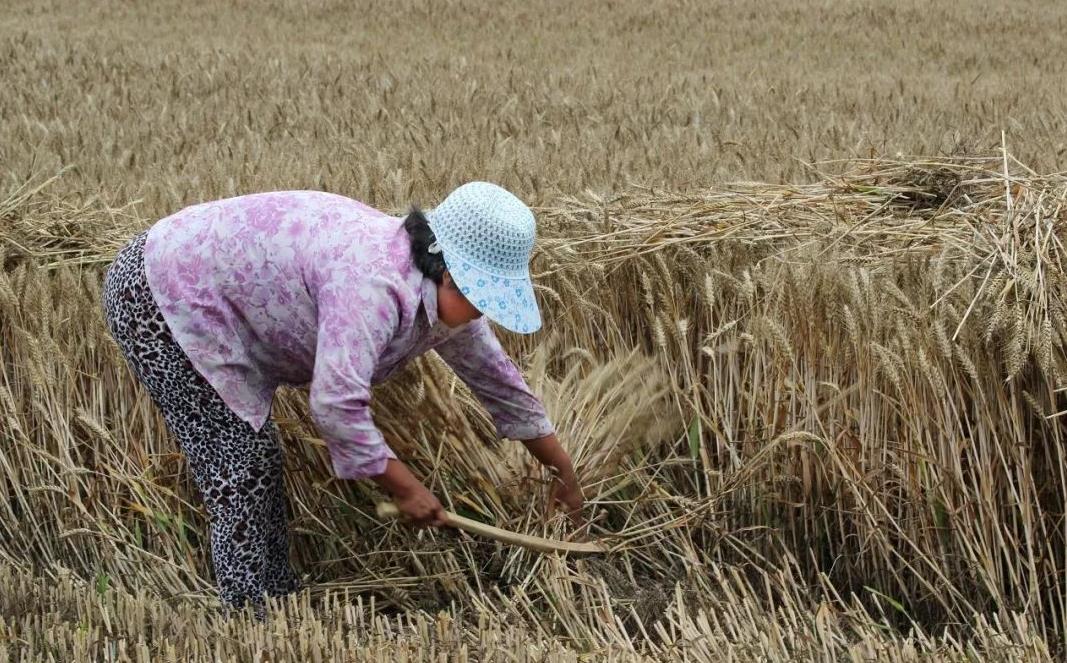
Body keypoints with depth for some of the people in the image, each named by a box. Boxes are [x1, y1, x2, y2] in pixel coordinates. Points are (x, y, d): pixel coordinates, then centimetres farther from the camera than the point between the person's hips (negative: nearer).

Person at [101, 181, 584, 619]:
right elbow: (336, 404, -38)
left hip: (202, 299, 9)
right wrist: (404, 488, -24)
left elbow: (496, 380, 10)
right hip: (154, 296, -9)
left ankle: (280, 602, 23)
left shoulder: (444, 295, -3)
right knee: (239, 466, -8)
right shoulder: (373, 284, -33)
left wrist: (562, 468, 18)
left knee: (259, 459, 13)